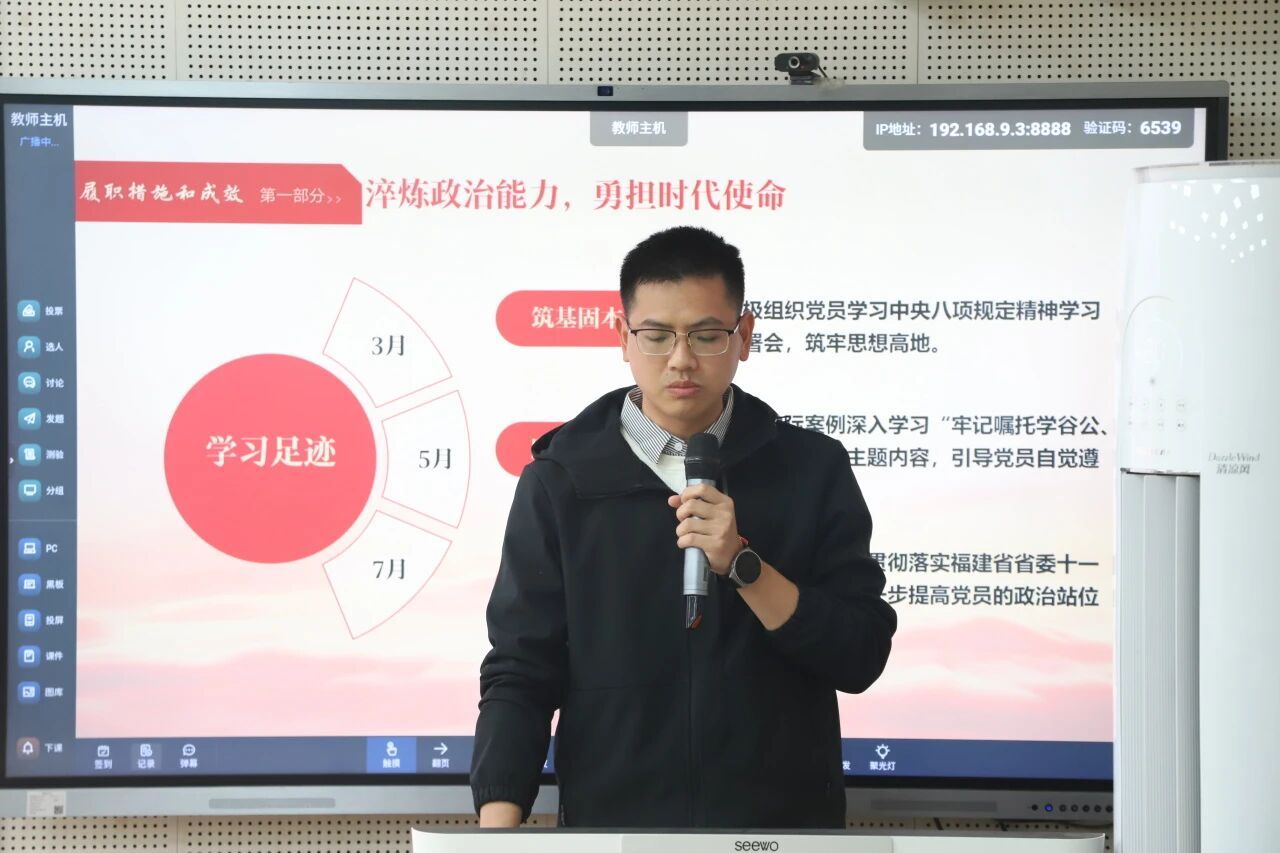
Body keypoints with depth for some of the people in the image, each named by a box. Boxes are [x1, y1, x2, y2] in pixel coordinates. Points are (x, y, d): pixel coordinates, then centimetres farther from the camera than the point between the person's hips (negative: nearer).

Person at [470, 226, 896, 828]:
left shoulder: (812, 469, 0)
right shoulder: (560, 481, -1)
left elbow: (862, 658, -5)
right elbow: (521, 672, -3)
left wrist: (742, 565, -18)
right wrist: (499, 823, -17)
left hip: (785, 822, 1)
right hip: (611, 816, 0)